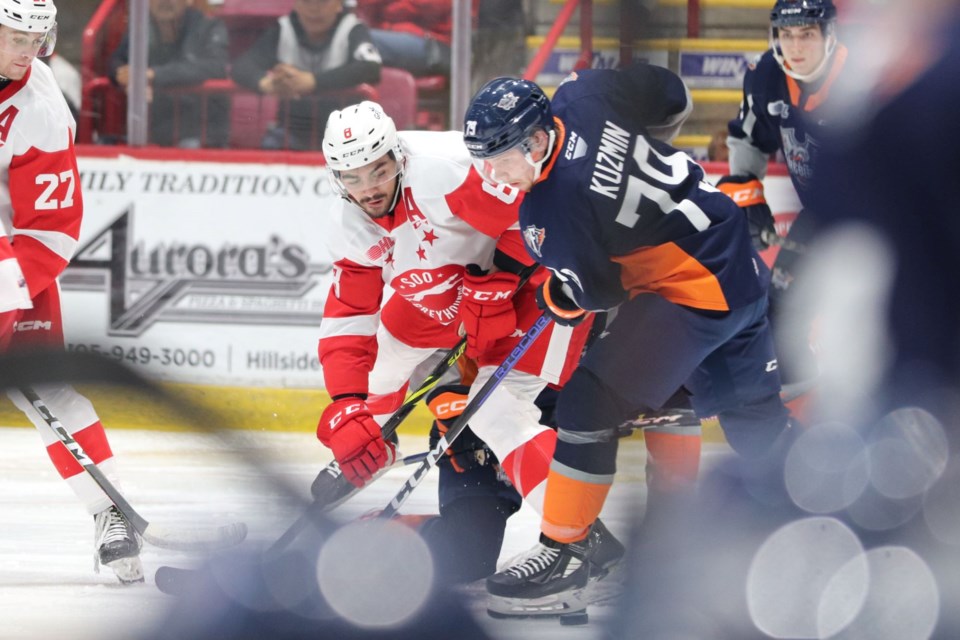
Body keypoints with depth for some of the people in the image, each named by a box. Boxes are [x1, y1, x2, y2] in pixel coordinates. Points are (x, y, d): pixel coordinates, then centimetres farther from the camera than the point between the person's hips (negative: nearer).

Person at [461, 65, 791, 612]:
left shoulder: (550, 209, -25)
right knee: (753, 412, 23)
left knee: (591, 401, -8)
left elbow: (597, 291, -12)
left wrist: (553, 298, 8)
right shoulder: (582, 96, -6)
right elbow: (671, 99, 9)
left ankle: (565, 551, -3)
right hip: (741, 266, 9)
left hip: (690, 294, -9)